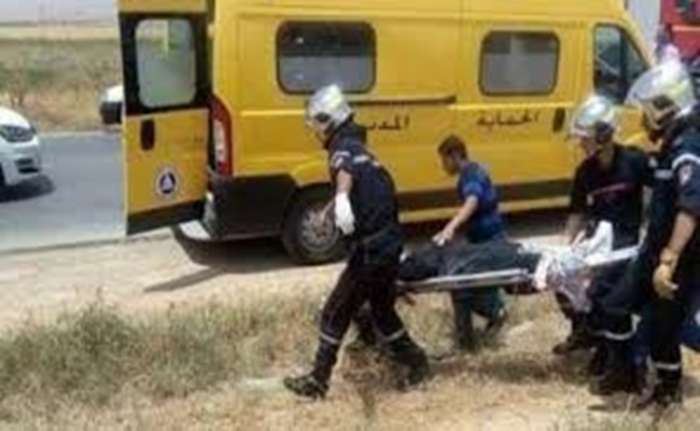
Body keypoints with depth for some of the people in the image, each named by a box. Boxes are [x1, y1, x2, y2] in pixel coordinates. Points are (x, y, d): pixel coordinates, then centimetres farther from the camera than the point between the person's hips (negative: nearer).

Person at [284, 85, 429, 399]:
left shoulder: (343, 147, -10)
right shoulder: (357, 147, 20)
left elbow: (345, 170, -36)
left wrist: (341, 197, -56)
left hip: (372, 249, -9)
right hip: (388, 243, 9)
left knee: (335, 313, 3)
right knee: (381, 310, 24)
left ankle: (317, 381, 13)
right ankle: (415, 361, 34)